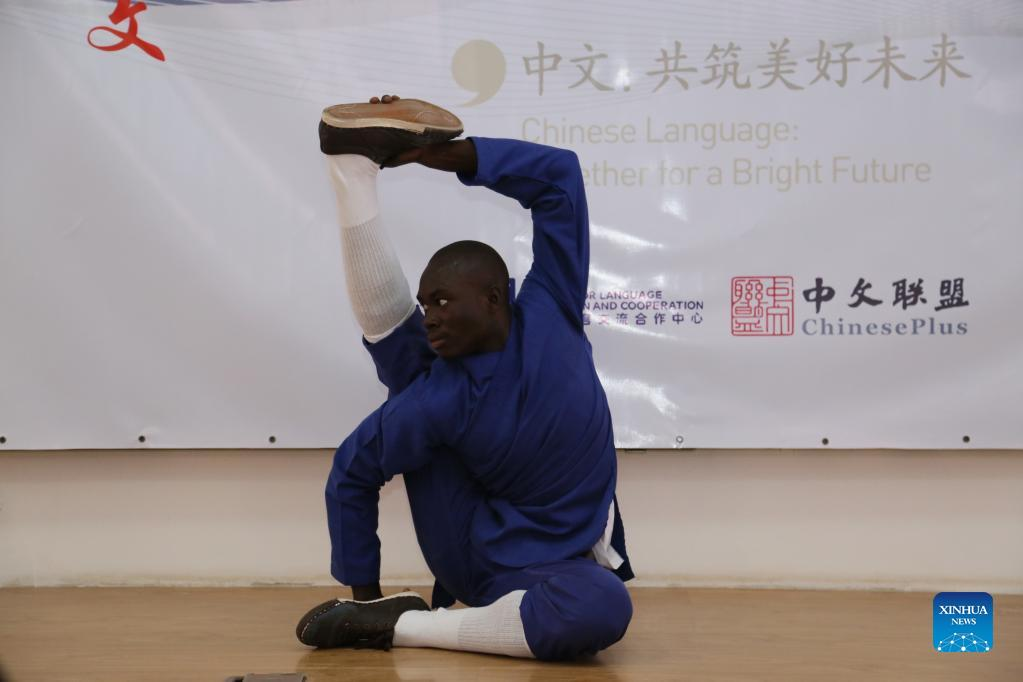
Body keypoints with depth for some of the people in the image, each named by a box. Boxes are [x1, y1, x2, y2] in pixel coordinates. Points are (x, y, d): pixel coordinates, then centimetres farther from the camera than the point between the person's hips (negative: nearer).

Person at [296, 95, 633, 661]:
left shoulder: (548, 314, -13)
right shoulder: (439, 396, -13)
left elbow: (558, 174, -15)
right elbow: (353, 472, -3)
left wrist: (443, 155, -19)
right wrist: (364, 590, 1)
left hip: (553, 567, 0)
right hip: (466, 552, 0)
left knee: (605, 608, -41)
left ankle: (401, 625, -25)